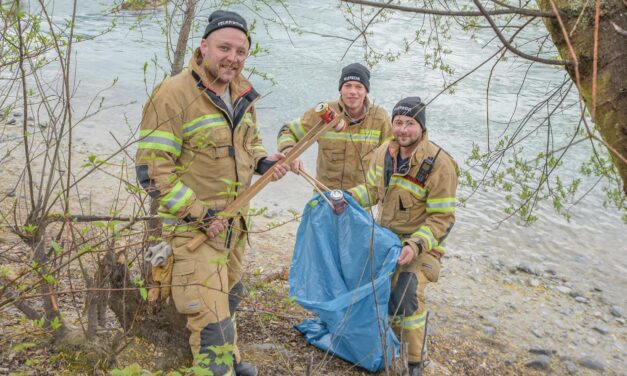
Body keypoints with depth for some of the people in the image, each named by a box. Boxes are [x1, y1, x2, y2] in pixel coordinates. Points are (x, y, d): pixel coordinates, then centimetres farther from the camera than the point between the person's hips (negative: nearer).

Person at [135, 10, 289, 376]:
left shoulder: (242, 93, 2)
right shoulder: (174, 94, -21)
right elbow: (152, 170, -22)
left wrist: (264, 161, -5)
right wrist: (201, 215, -23)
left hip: (235, 220, 8)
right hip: (195, 226, -8)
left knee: (229, 298, 27)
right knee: (211, 319, -6)